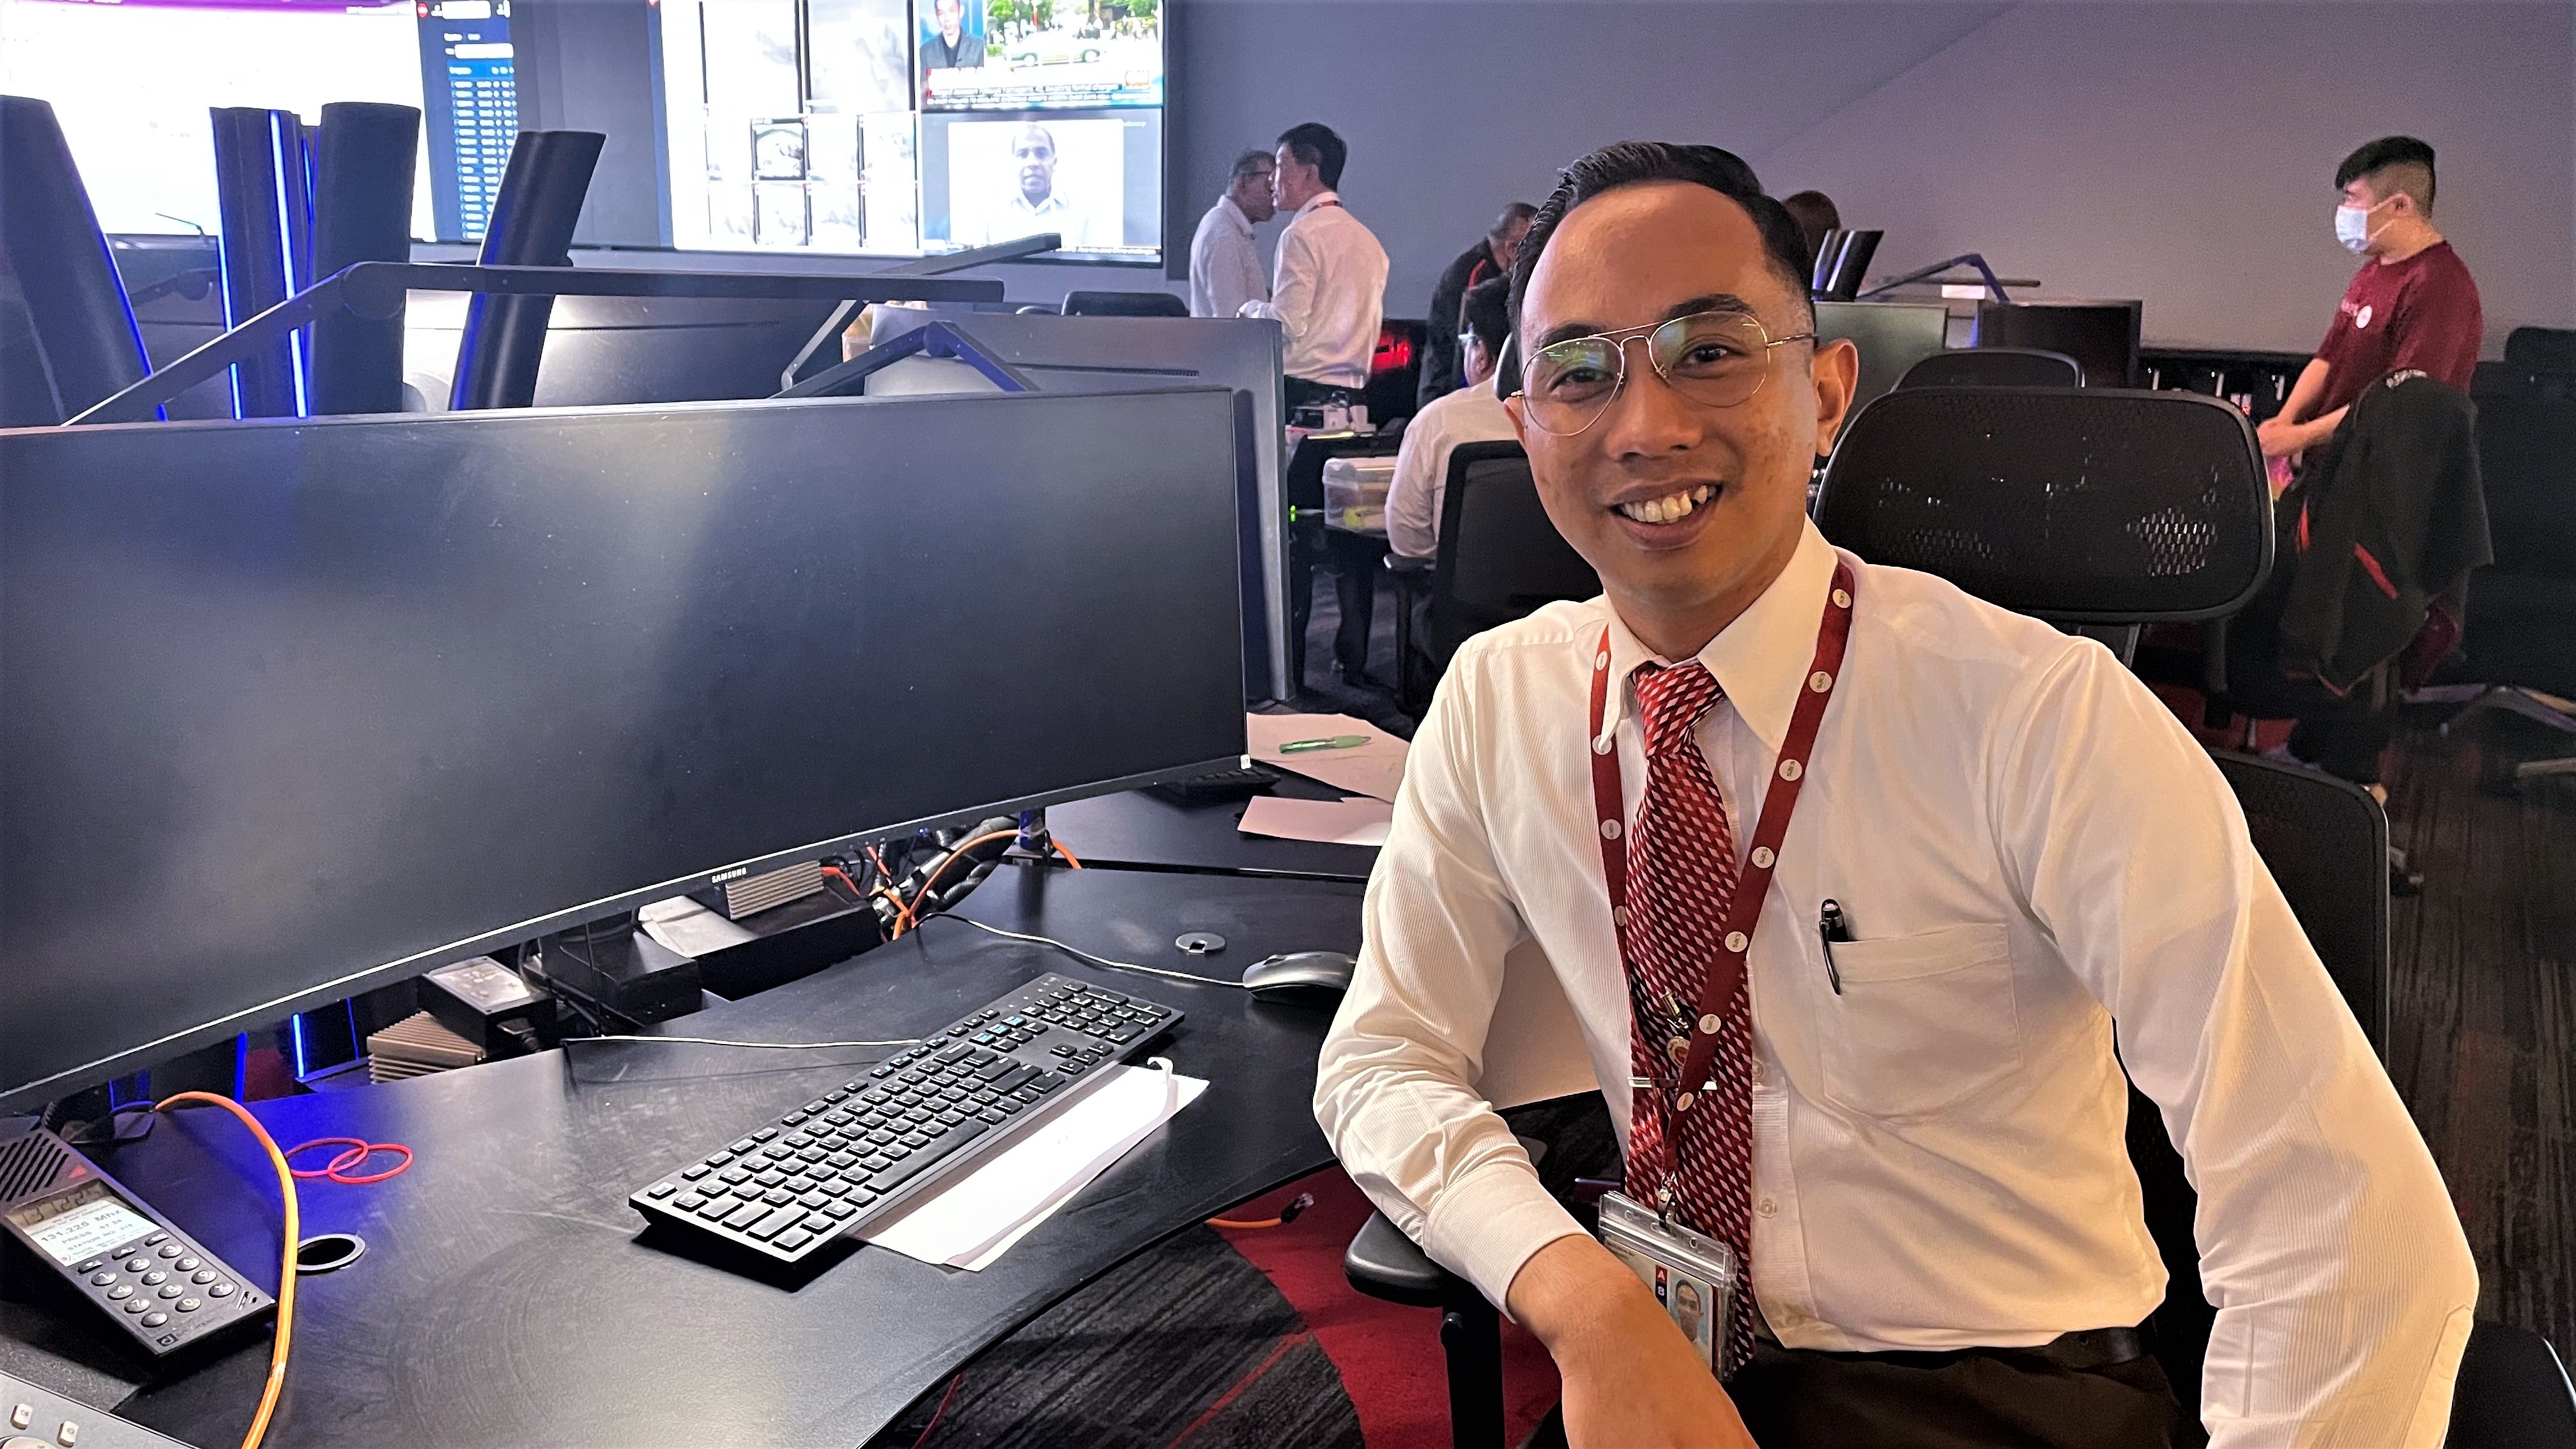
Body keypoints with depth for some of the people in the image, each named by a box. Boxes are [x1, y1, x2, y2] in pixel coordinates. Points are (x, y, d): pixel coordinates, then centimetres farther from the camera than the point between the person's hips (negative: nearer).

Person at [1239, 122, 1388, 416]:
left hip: (1301, 391, -8)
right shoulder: (1367, 239, 16)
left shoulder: (1301, 235, -9)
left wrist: (1250, 309, 3)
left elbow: (1287, 323, -15)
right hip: (1352, 390, 8)